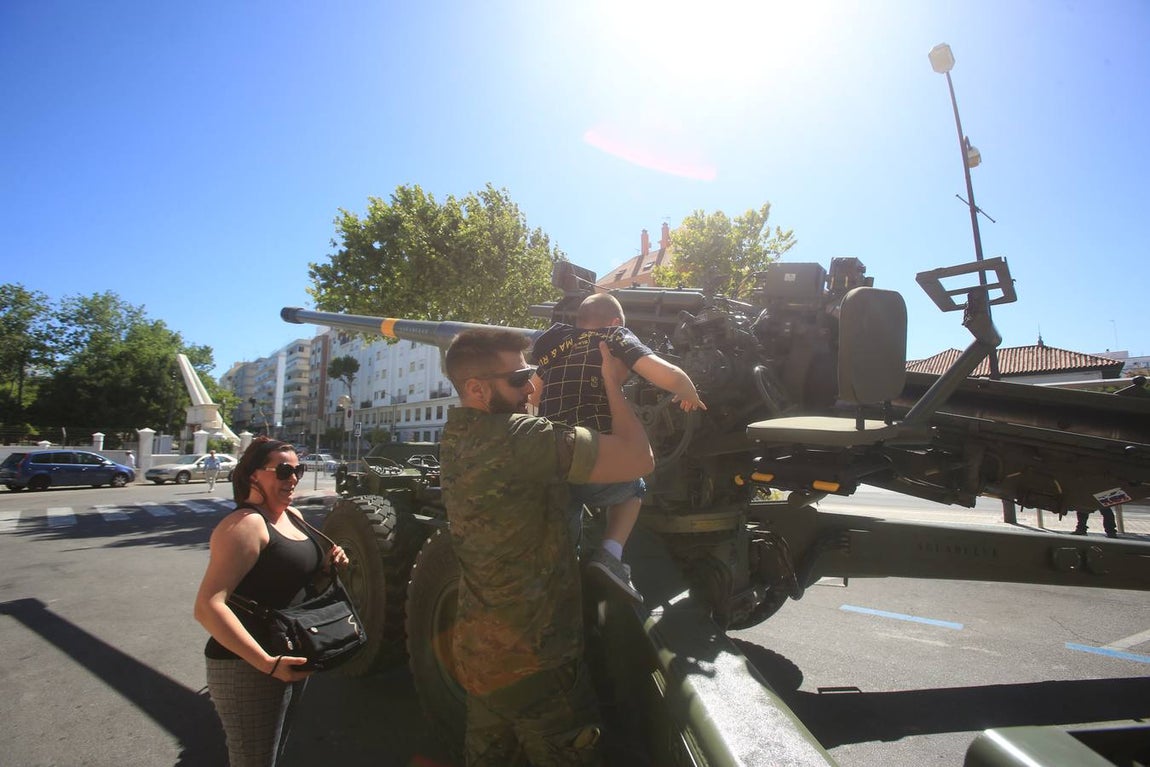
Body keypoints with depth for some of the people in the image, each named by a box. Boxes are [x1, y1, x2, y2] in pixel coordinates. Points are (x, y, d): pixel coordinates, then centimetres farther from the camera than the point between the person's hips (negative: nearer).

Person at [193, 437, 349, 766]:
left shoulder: (293, 516, 7)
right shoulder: (246, 523, -20)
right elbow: (207, 606, -27)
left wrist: (328, 563, -2)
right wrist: (267, 663, -31)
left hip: (293, 659, 9)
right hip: (248, 668, -9)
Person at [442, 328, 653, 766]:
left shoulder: (456, 435, -1)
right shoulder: (516, 437, -28)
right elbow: (639, 460, -25)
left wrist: (602, 383, 3)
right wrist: (613, 384, -12)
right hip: (533, 665, -8)